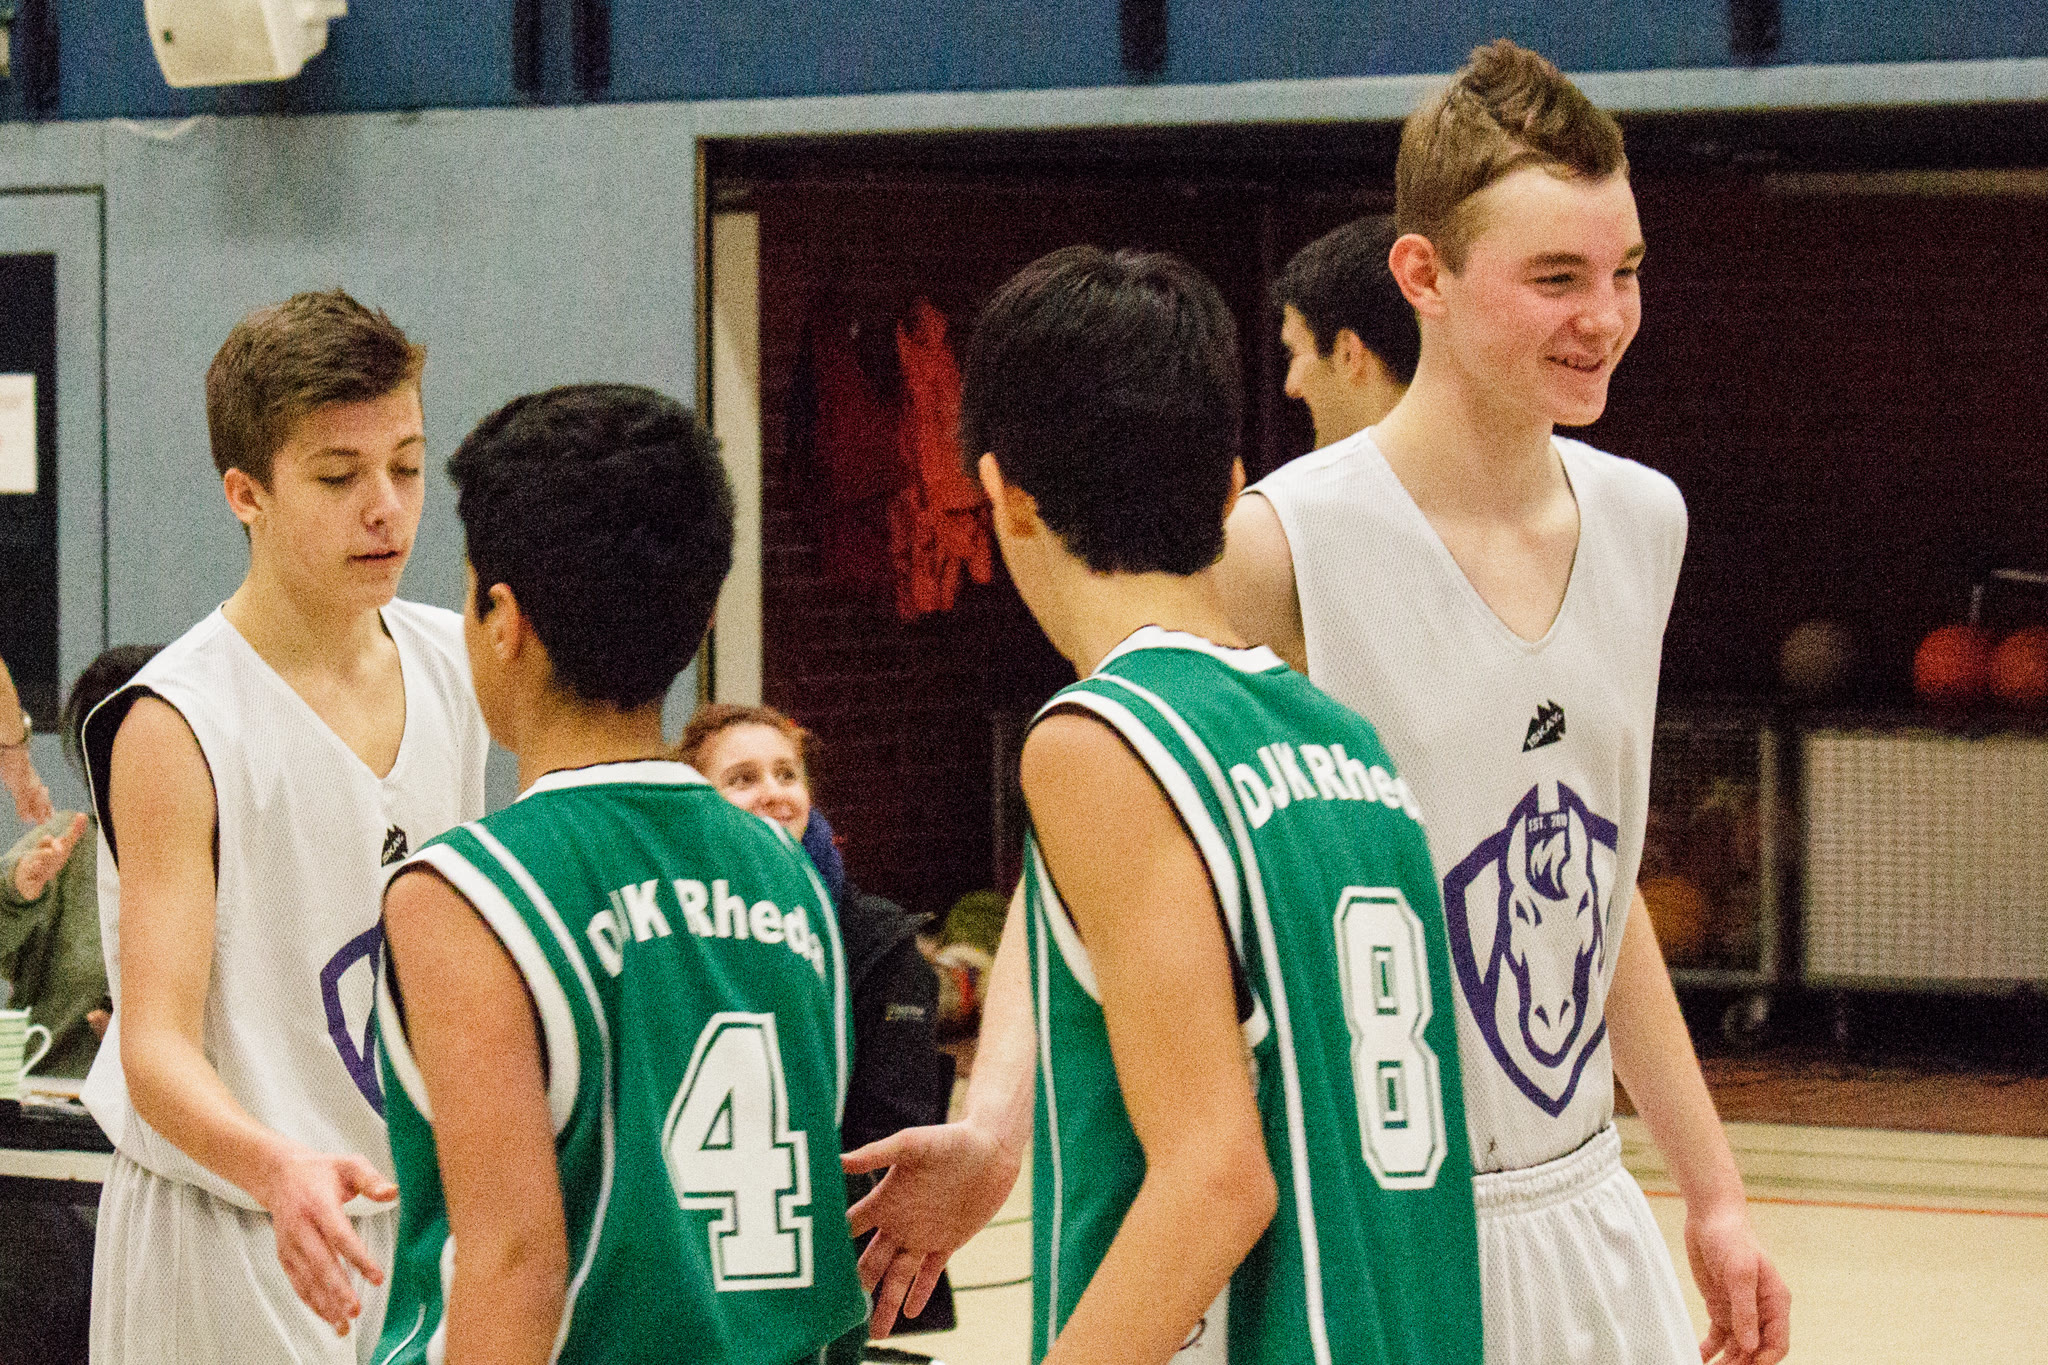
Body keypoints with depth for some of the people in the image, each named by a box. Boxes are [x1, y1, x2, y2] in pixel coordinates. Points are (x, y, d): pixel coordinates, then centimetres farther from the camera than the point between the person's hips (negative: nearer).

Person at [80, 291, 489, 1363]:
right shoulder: (176, 725, -16)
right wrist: (282, 1172, -39)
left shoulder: (452, 664, 3)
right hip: (225, 1244, -6)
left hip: (414, 1223, 6)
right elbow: (156, 1044, -22)